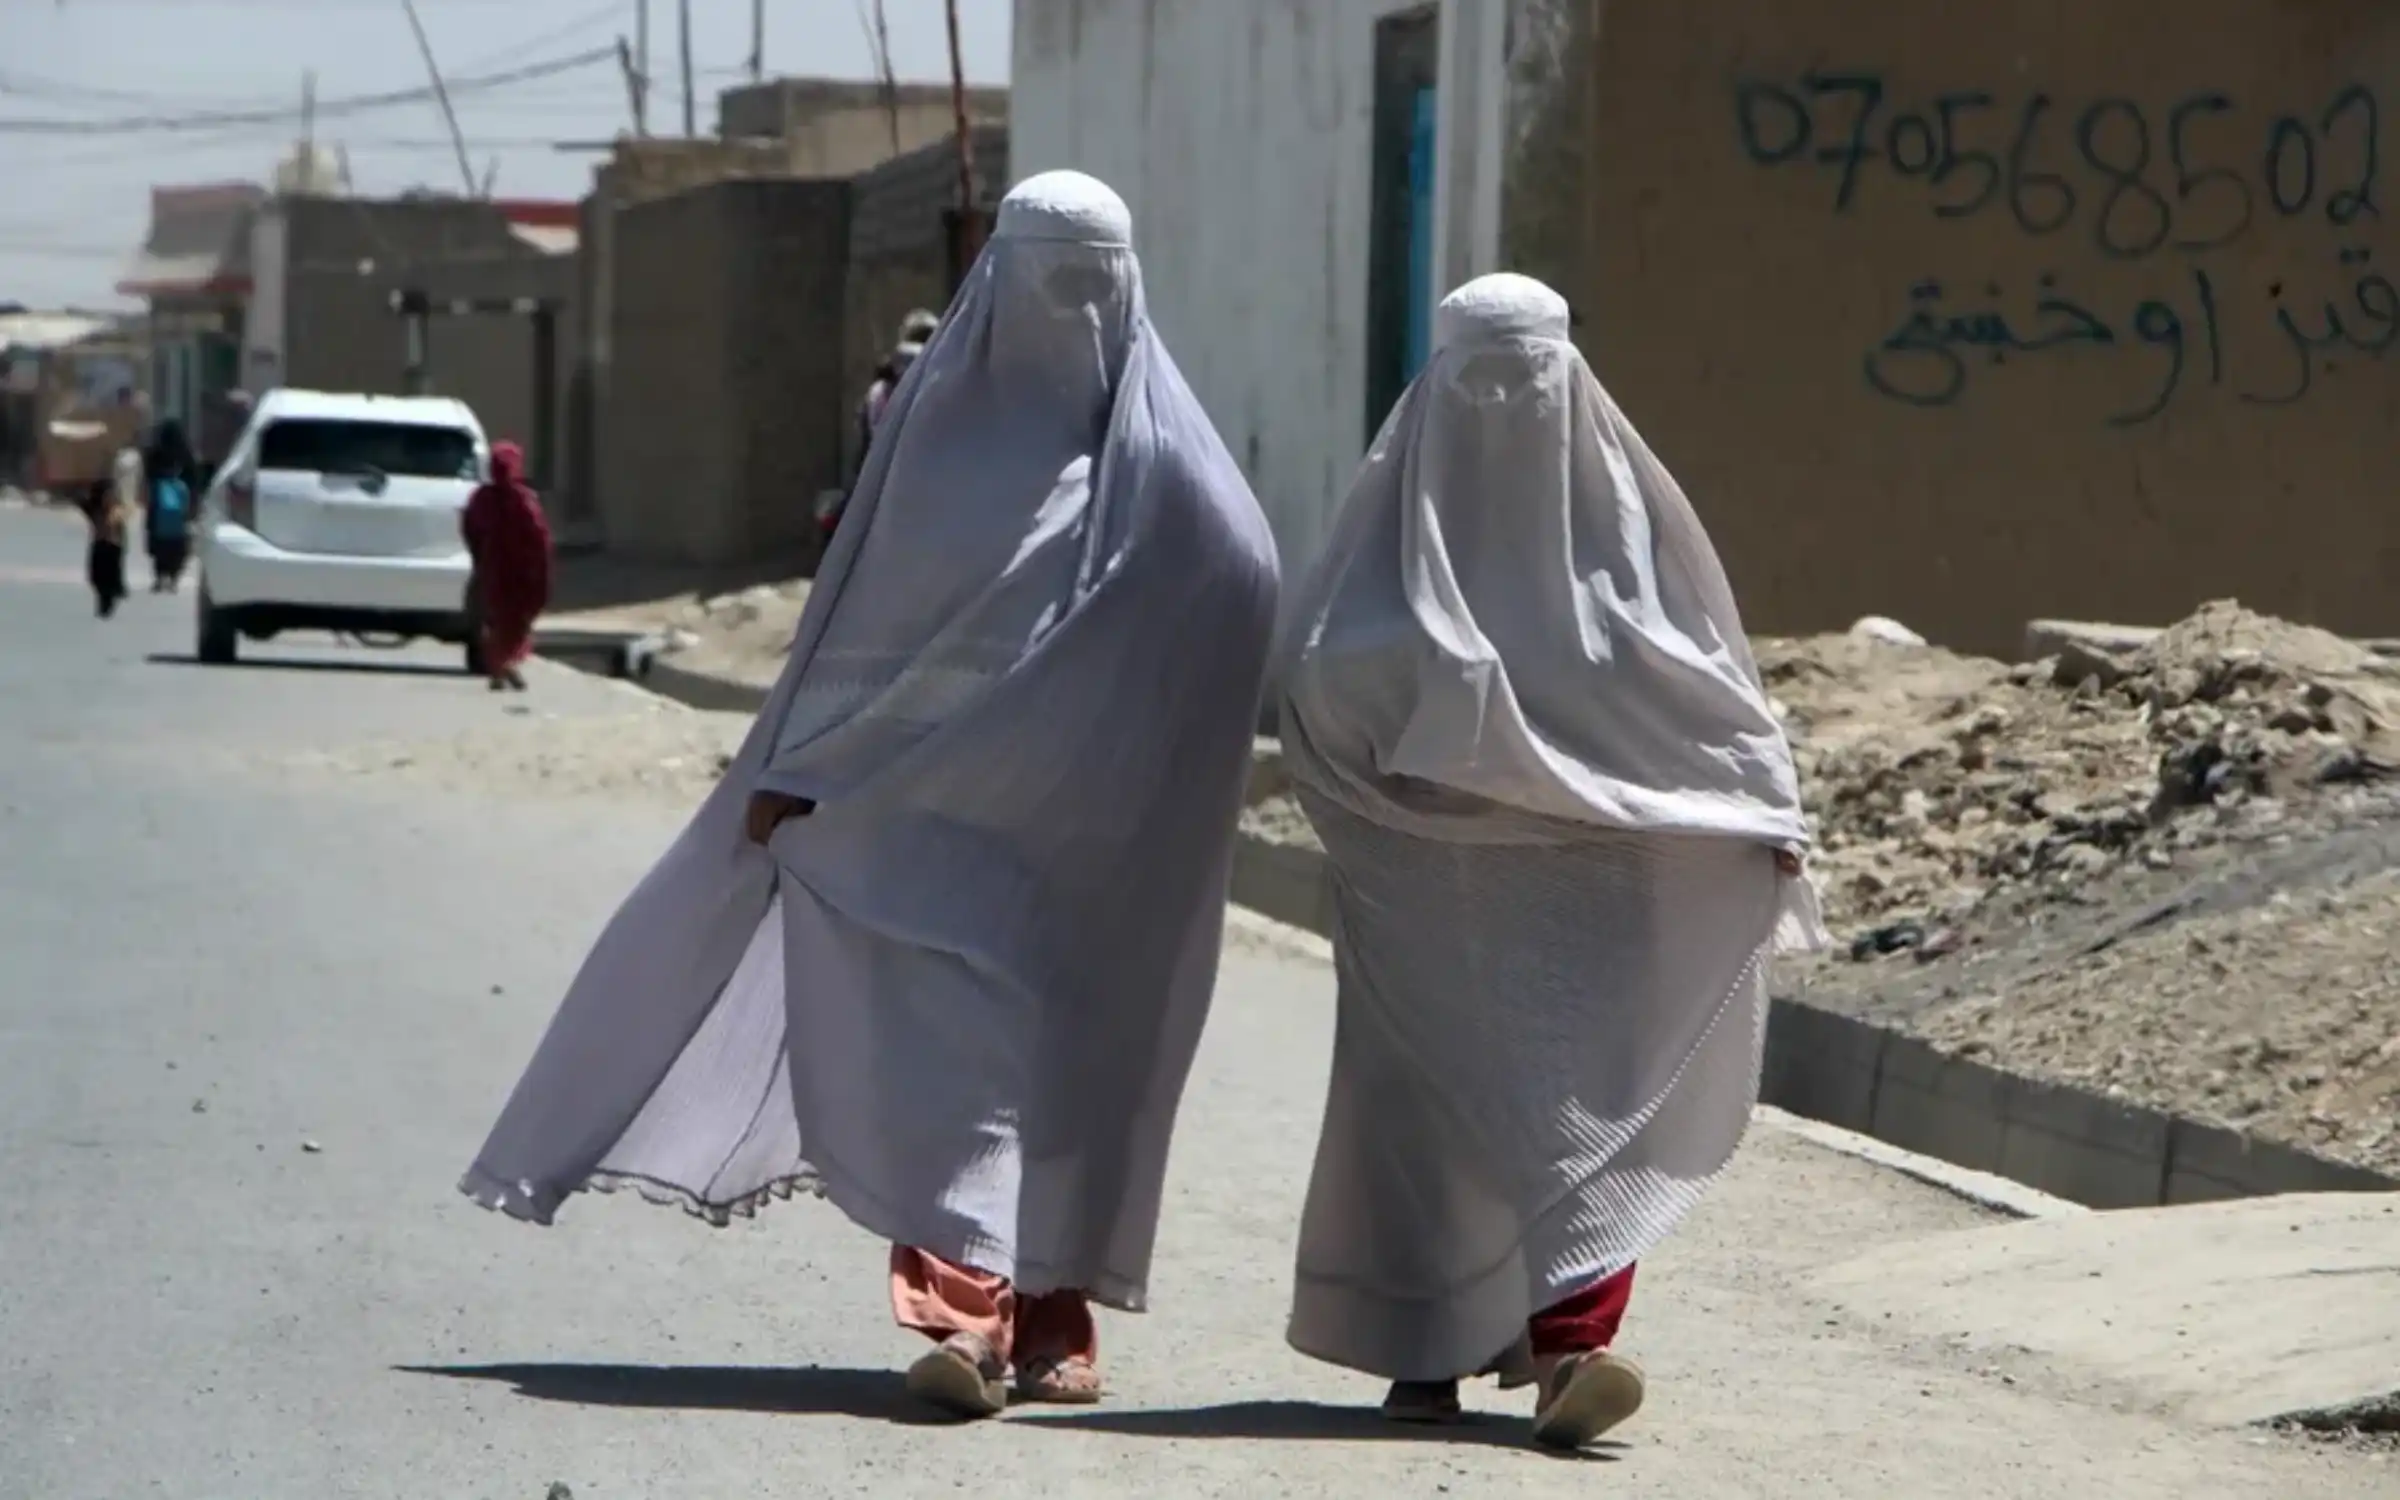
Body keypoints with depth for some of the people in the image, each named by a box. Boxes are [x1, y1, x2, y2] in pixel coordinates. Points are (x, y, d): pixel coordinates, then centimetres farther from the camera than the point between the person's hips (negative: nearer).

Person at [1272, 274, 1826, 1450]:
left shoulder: (1616, 498, 5)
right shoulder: (1402, 499, 3)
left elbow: (1697, 669, 7)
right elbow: (1319, 662, -4)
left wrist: (1765, 808, 0)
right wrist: (1416, 677, -21)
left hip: (1595, 855, 0)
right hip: (1432, 859, 0)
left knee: (1583, 1087, -10)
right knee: (1432, 1092, 3)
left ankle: (1564, 1339, -14)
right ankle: (1424, 1348, 12)